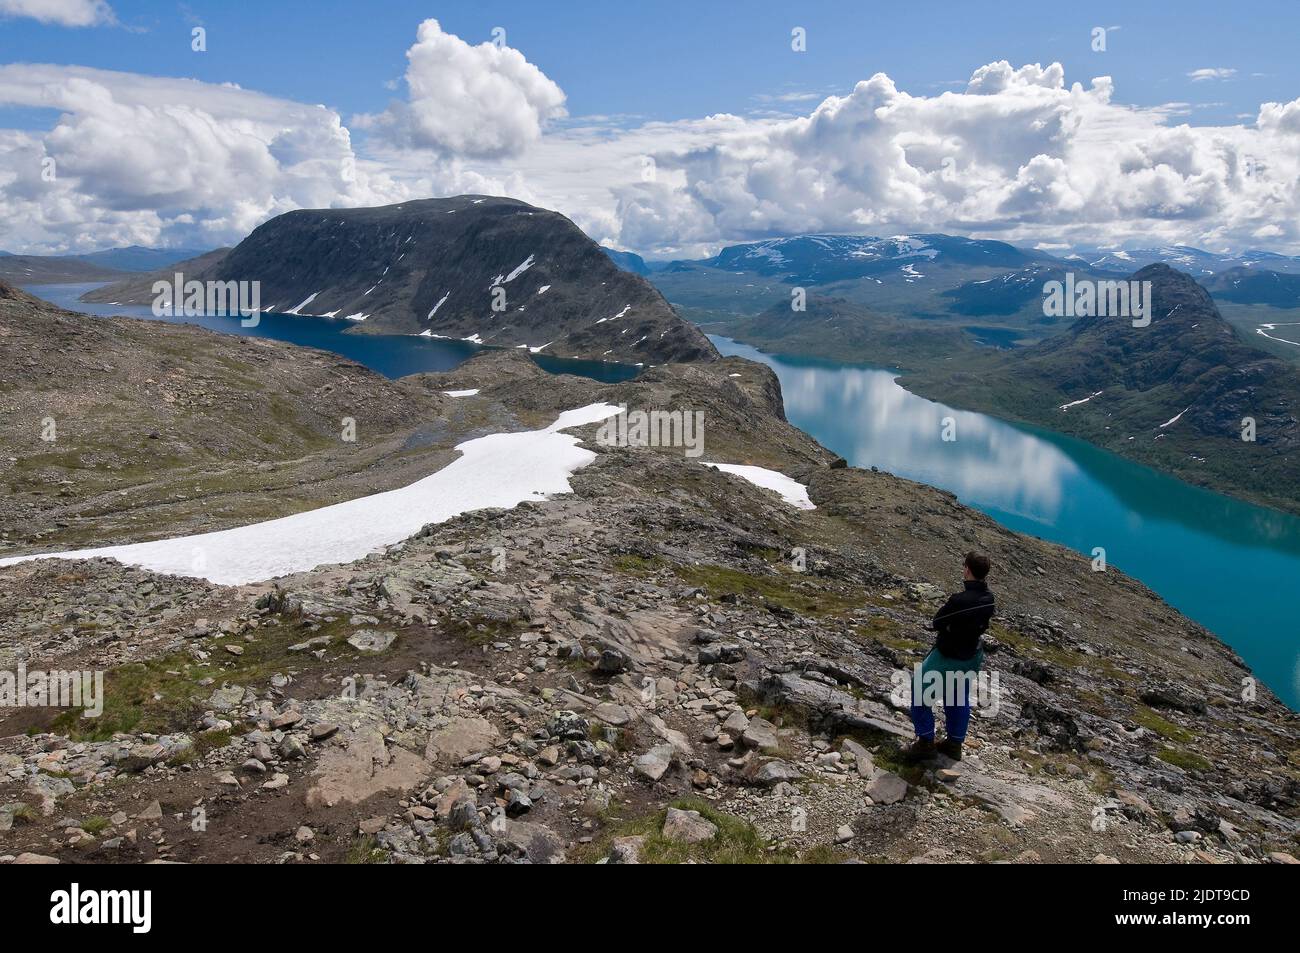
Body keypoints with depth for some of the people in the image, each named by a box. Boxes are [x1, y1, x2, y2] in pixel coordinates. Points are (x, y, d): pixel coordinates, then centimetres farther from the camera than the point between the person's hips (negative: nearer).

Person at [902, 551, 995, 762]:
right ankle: (955, 744, 34)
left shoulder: (959, 600, -34)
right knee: (960, 699, 23)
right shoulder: (989, 598, -10)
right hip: (972, 656, 7)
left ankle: (926, 743, 14)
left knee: (919, 693, 10)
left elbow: (937, 623, -19)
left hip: (947, 657, -7)